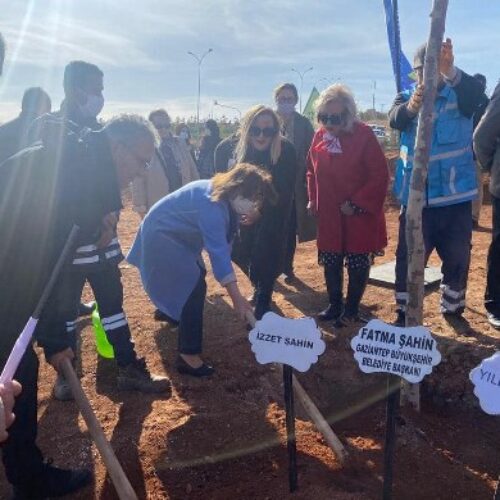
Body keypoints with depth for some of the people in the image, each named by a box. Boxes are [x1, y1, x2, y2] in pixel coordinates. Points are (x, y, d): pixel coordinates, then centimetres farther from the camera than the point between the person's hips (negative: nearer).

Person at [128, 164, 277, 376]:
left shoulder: (223, 194, -4)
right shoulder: (212, 205, -34)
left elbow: (223, 237, 3)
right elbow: (219, 252, -37)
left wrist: (243, 219, -19)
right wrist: (237, 298, -38)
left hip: (177, 234, 10)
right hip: (162, 236, -10)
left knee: (195, 276, 21)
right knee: (194, 287, -15)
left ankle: (170, 310, 48)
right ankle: (188, 356, -9)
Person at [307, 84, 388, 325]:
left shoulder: (364, 135, -15)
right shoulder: (320, 136, 1)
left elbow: (380, 176, -15)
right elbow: (312, 169, 14)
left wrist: (356, 204, -18)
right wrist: (313, 199, 6)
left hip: (360, 214, -5)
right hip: (328, 214, 5)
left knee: (358, 264, 6)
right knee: (331, 262, 13)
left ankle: (352, 309, 22)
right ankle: (335, 305, 29)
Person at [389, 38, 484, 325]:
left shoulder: (460, 94, 0)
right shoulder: (407, 98, 2)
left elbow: (476, 91, -25)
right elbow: (395, 119, -20)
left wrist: (450, 70, -45)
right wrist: (410, 106, -44)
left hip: (456, 194, 1)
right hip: (416, 196, 0)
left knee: (458, 258, 12)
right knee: (409, 258, 4)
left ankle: (453, 309, 32)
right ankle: (405, 313, 19)